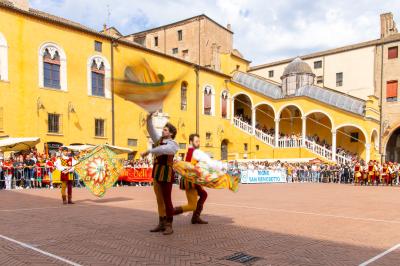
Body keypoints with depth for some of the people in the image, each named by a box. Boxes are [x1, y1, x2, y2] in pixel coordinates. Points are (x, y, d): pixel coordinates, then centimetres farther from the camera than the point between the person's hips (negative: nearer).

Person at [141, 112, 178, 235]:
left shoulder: (172, 144, -11)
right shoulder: (160, 140, 12)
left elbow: (162, 149, -31)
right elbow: (151, 130, 8)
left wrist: (149, 151, -32)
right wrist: (149, 118, -5)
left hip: (166, 175, -8)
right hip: (156, 174, 8)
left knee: (167, 201, -4)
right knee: (160, 200, 11)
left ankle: (169, 226, 4)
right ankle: (162, 224, 19)